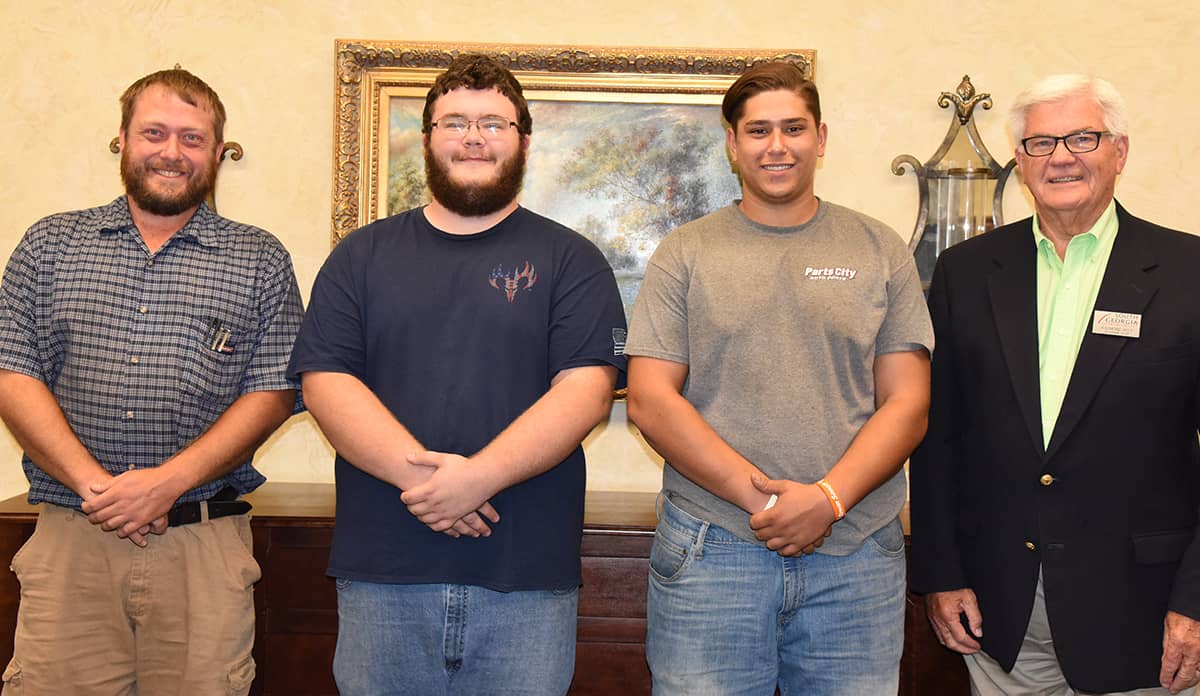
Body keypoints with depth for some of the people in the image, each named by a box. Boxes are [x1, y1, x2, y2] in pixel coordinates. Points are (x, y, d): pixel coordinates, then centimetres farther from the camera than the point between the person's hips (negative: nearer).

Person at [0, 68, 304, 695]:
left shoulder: (260, 260, 7)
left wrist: (169, 481, -12)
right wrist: (93, 483, -10)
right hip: (68, 541, 1)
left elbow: (273, 393, 0)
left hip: (204, 545, -1)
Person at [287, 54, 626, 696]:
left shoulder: (570, 260, 5)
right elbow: (325, 383, 0)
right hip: (381, 572, 2)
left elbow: (586, 390, -6)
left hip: (527, 575, -1)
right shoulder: (362, 255, 11)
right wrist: (416, 472, -15)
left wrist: (480, 475, -19)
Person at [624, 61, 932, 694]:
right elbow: (650, 400, -3)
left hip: (856, 553, 1)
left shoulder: (880, 251, 8)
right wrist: (759, 496, -12)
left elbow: (907, 403, 3)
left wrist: (827, 498, -13)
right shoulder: (685, 253, 5)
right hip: (709, 550, -1)